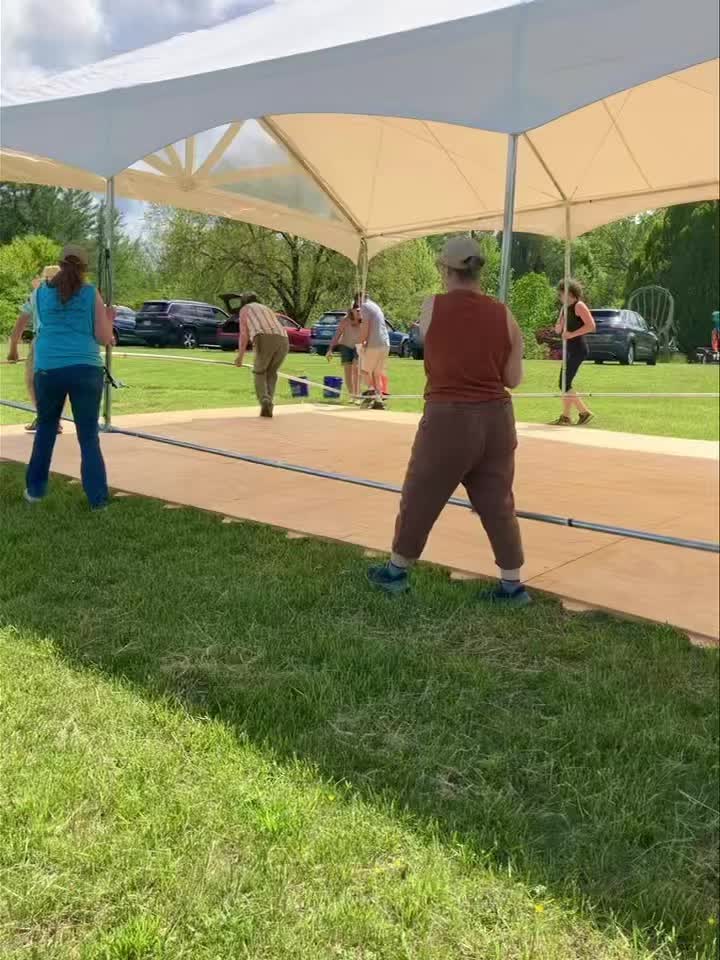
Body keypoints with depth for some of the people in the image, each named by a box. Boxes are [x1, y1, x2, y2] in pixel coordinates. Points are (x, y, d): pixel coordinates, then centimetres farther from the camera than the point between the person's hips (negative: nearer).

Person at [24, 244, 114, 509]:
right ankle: (97, 498, 1)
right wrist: (109, 320, 22)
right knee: (89, 437, 3)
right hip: (85, 370, -2)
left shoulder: (42, 292, 9)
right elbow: (103, 338, 3)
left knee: (46, 430, 20)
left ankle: (35, 489, 25)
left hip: (48, 369, 2)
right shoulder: (91, 293, 3)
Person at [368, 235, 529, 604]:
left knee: (419, 498, 13)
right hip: (496, 418, 3)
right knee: (497, 505, 13)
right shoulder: (503, 315, 1)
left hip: (448, 419, -3)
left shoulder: (432, 308, -5)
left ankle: (396, 572, 28)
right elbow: (513, 378, 4)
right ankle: (513, 585, 19)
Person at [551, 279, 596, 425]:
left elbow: (591, 326, -18)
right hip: (570, 349, 10)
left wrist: (572, 334, -21)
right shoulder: (564, 308, 16)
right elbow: (557, 330, 16)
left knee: (564, 384, -10)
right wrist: (561, 321, -4)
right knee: (564, 384, 9)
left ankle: (566, 417, -2)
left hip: (578, 349, -10)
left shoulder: (579, 306, -10)